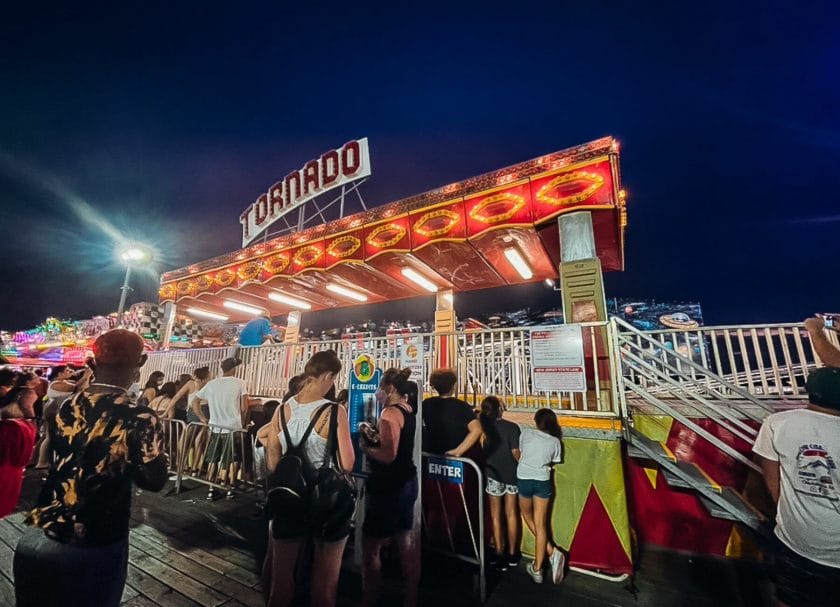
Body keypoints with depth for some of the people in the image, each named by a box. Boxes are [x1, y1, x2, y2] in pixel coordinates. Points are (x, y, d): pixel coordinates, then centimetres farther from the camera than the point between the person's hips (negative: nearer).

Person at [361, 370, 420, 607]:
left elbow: (388, 455, -27)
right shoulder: (408, 410, 6)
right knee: (406, 541, 20)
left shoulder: (390, 412, -20)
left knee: (372, 547, 7)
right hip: (407, 482, 10)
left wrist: (365, 447, -11)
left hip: (389, 487, -9)